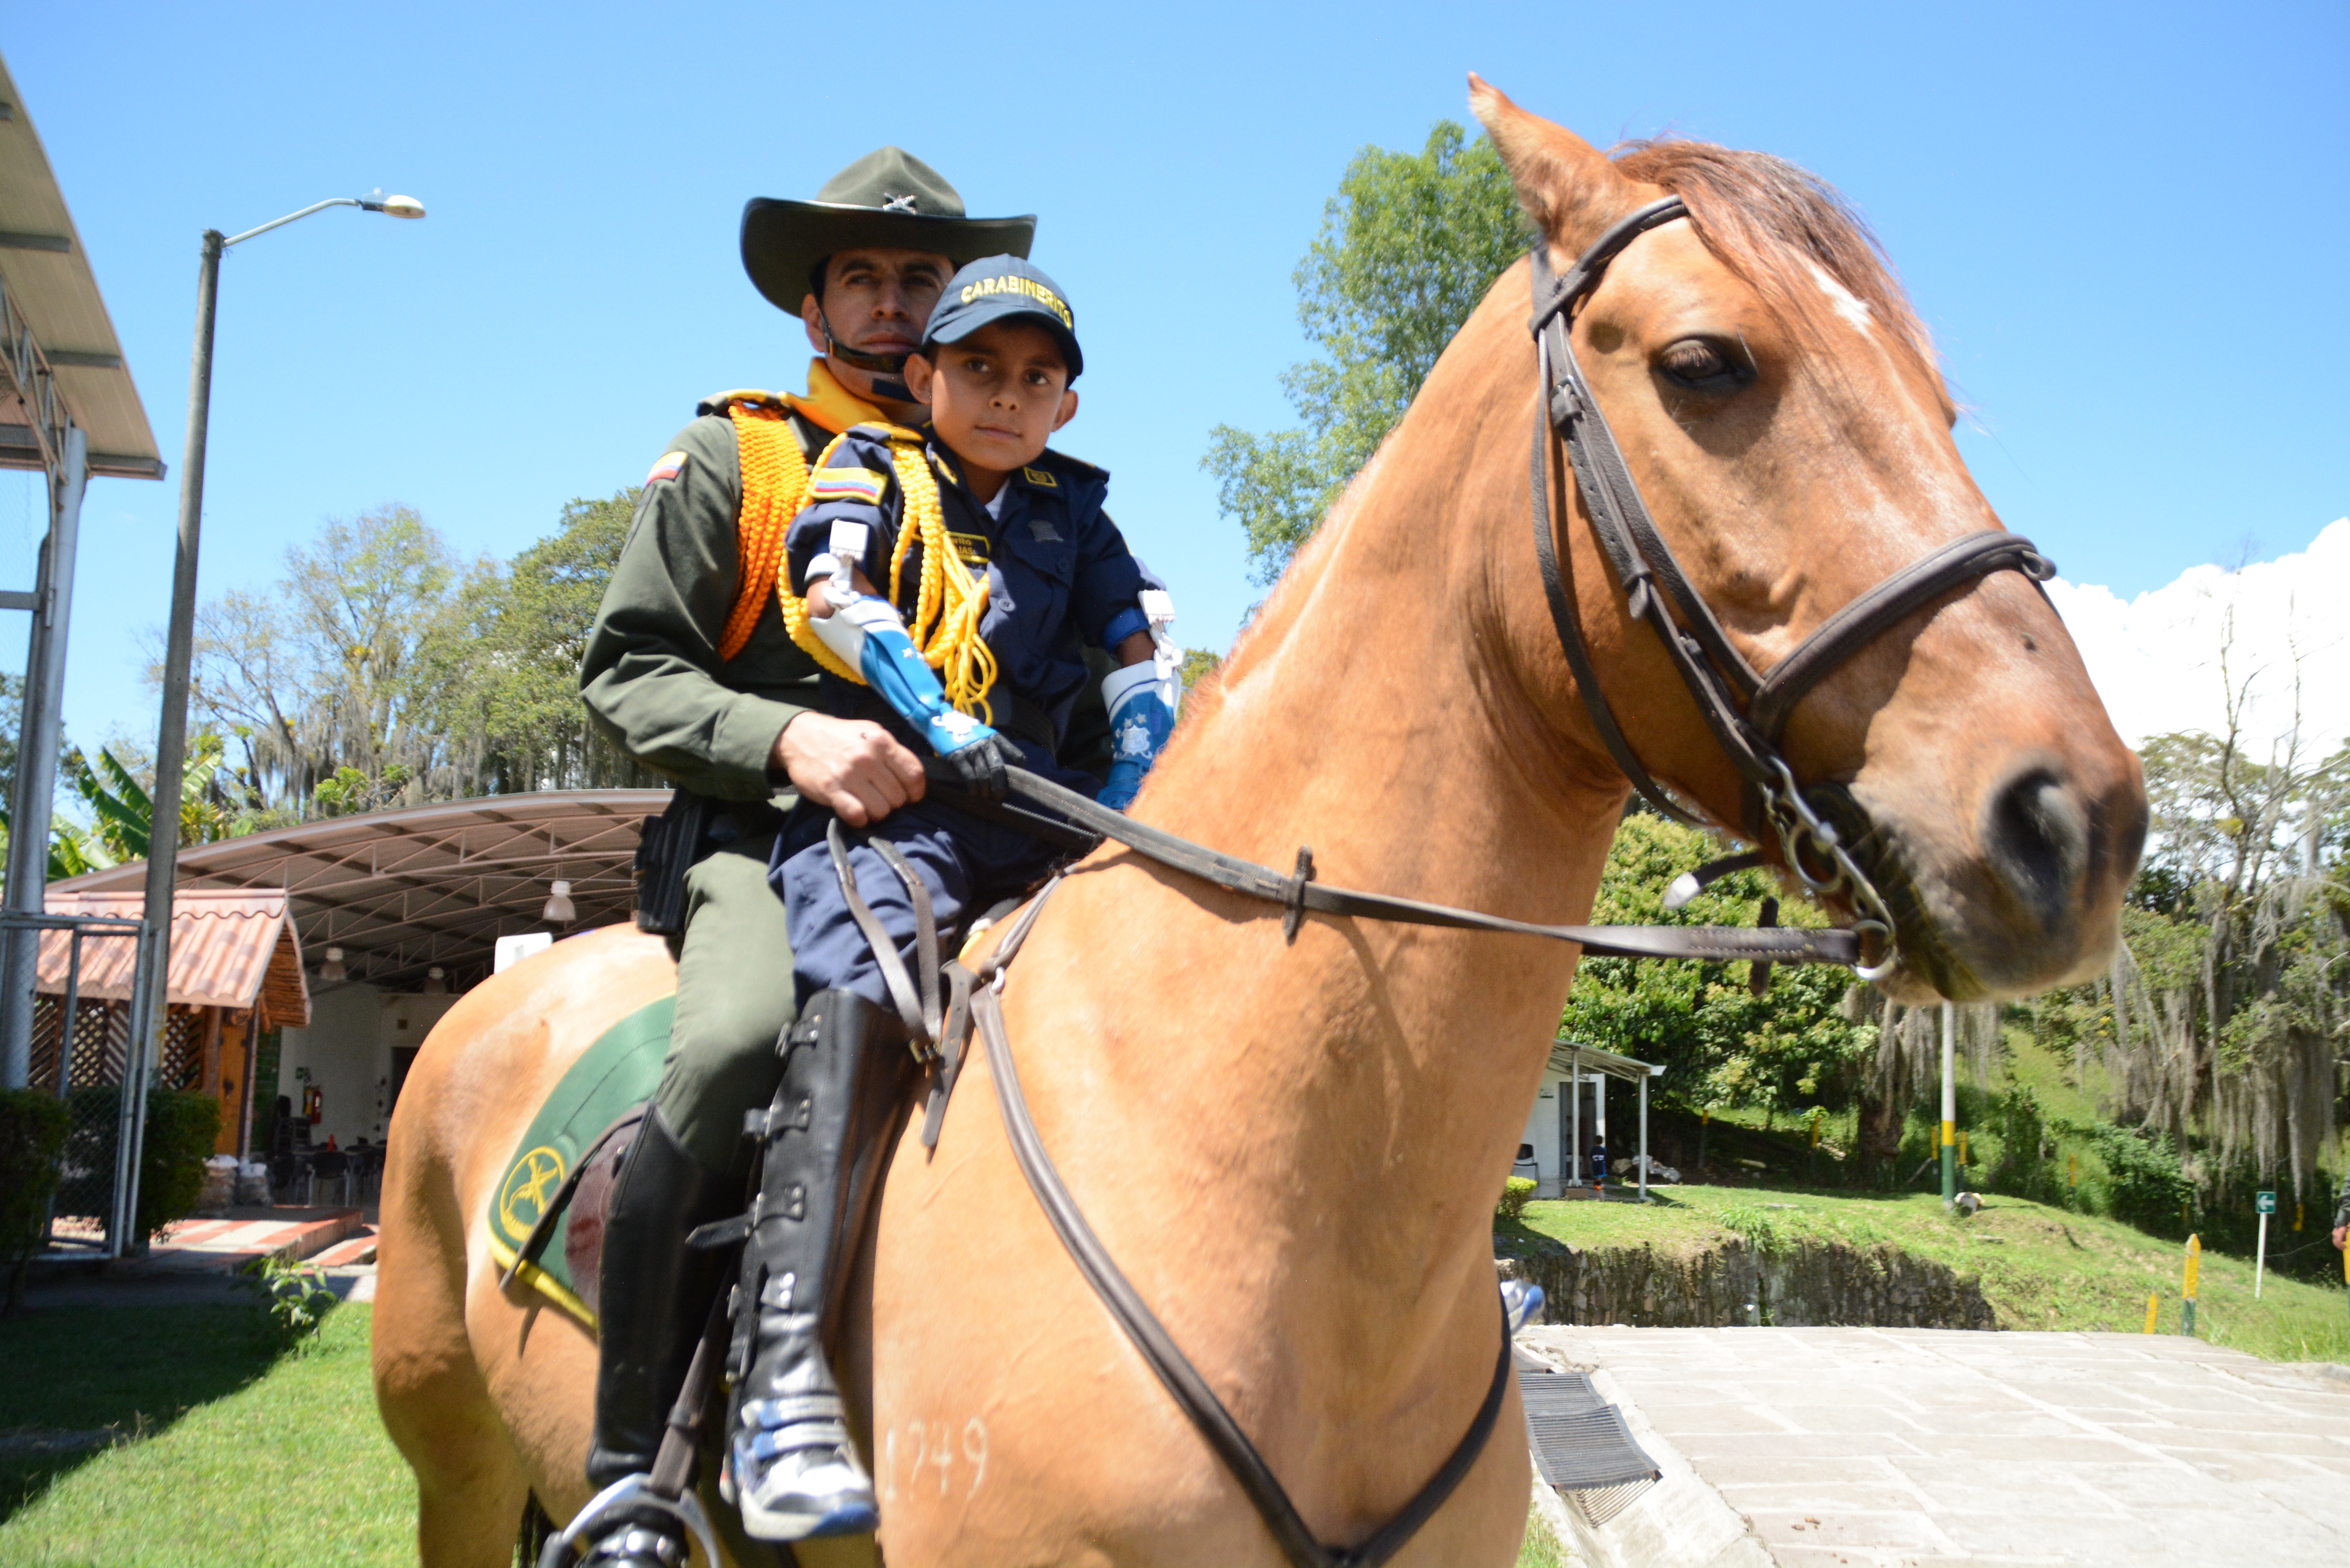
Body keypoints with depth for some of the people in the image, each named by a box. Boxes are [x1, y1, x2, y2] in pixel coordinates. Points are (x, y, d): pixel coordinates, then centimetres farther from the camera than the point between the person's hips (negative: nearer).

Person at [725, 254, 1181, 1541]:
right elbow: (831, 594, -4)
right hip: (878, 801, -5)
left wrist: (1129, 793, -1)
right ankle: (781, 1380, -42)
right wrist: (940, 721, -15)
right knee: (863, 987, -31)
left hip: (1032, 819, 6)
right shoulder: (873, 469, 14)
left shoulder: (1072, 512, 24)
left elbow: (1144, 648, 15)